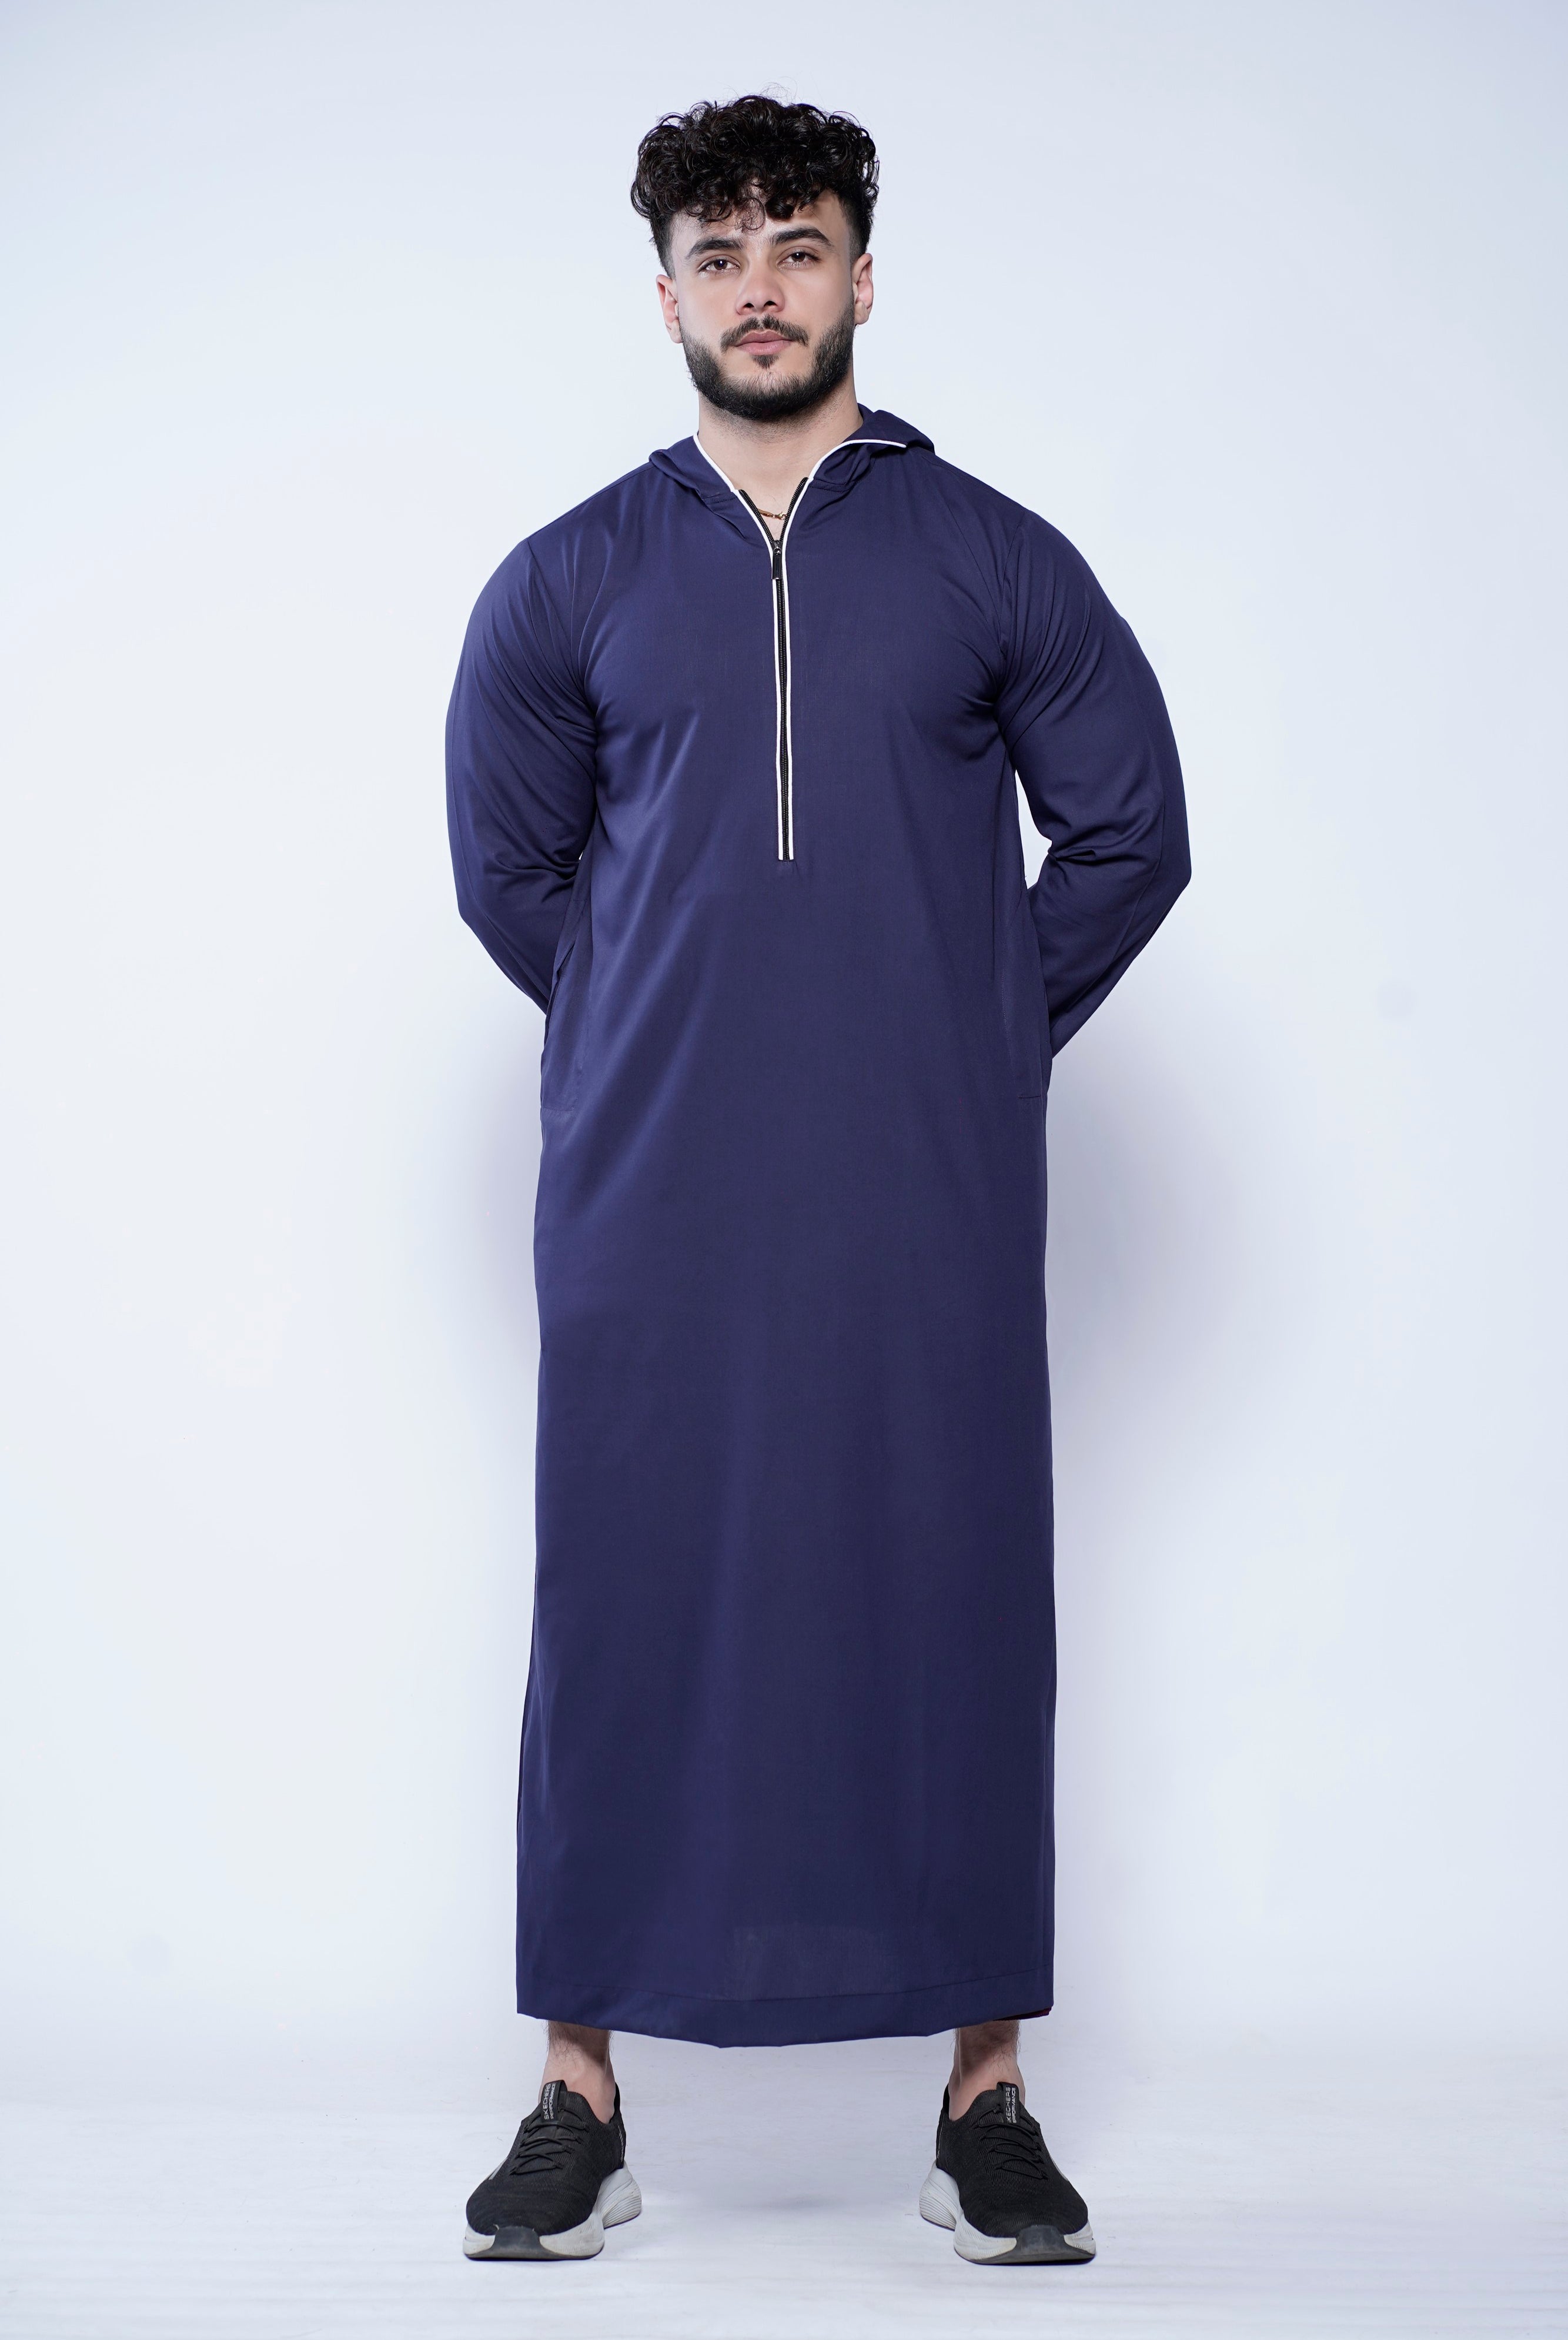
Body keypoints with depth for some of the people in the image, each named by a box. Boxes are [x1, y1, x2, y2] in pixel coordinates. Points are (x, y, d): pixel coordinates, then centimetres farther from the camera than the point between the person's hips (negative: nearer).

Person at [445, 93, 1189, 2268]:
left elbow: (1130, 834, 11)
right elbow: (507, 866, 17)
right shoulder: (566, 584, 9)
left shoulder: (995, 562, 6)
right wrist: (672, 1037, 11)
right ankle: (583, 2097, 12)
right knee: (627, 1610, 1)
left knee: (955, 1606, 2)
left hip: (933, 1210, 0)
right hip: (650, 1205, 1)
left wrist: (982, 1035, 8)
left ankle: (986, 2098, 14)